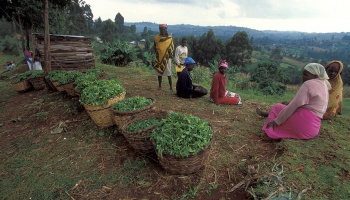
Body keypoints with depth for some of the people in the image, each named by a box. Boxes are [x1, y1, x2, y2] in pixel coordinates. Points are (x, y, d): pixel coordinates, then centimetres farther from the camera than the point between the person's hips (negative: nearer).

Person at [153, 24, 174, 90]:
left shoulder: (169, 38, 1)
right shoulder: (157, 37, 4)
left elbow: (172, 47, 4)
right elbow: (155, 47, 11)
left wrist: (171, 54, -5)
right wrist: (157, 53, 1)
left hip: (167, 58, -2)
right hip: (159, 58, 2)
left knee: (168, 73, -3)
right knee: (159, 72, 7)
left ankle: (171, 87, 3)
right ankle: (160, 86, 17)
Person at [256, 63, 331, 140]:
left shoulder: (309, 84, -12)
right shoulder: (324, 85, 17)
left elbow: (294, 105, -16)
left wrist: (276, 120, -12)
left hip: (302, 123, -9)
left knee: (277, 107, 10)